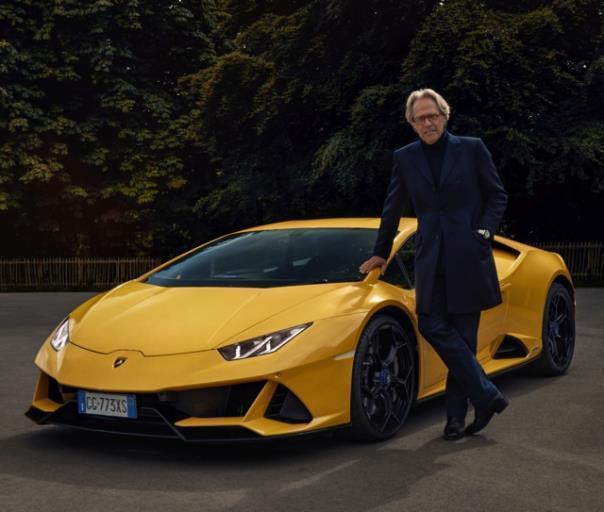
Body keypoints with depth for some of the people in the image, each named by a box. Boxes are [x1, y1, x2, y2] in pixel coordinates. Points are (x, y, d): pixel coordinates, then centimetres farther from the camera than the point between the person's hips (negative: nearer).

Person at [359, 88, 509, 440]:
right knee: (433, 327, -9)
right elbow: (393, 210, 18)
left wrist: (484, 231, -6)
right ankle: (486, 396, 0)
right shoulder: (405, 159, 10)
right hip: (431, 259, 3)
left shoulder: (472, 149, 3)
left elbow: (498, 196, 8)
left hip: (469, 256, -3)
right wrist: (381, 253, 23)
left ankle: (457, 415, 7)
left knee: (462, 336, -1)